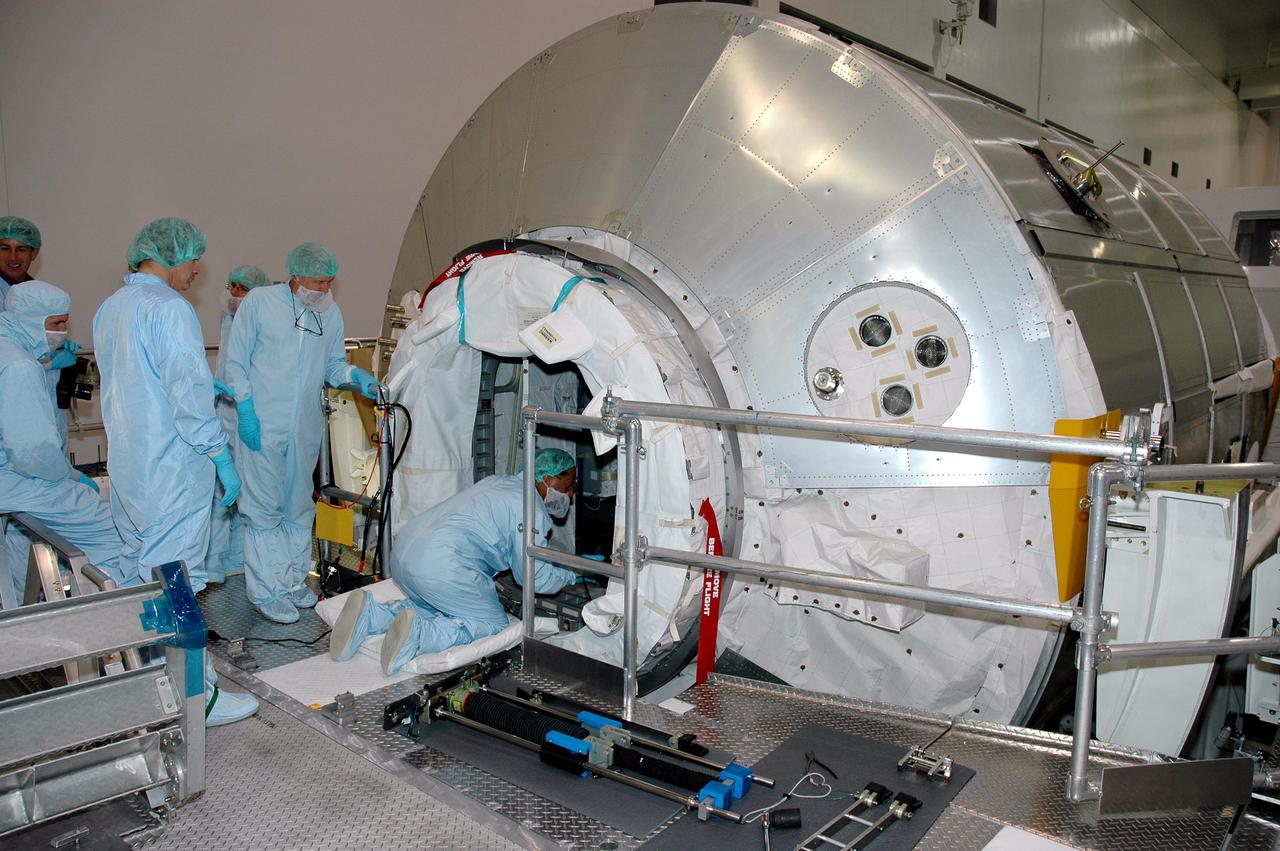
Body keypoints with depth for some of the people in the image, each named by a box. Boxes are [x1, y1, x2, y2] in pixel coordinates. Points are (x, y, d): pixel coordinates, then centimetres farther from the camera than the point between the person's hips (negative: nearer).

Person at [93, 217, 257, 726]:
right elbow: (190, 392, -20)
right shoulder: (168, 308, -15)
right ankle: (195, 695, 2)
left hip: (126, 466, 9)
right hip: (171, 467, -9)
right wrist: (221, 456, -15)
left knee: (139, 571, 19)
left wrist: (207, 386, 25)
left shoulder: (110, 308, 13)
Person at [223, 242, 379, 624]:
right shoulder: (259, 302, -6)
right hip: (262, 424, -5)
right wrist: (246, 411, -11)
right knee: (265, 508, -1)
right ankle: (265, 590, 10)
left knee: (299, 507, 14)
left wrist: (356, 376, -7)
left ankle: (293, 580, 29)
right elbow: (236, 361, -3)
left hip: (305, 427, 5)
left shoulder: (331, 313, 7)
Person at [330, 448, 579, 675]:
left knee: (435, 608, 30)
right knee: (493, 624, 6)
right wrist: (571, 575, 18)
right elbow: (537, 577, -1)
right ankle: (417, 634, -16)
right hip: (442, 567, -9)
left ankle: (370, 614, 7)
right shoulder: (530, 507, -2)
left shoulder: (497, 482, 26)